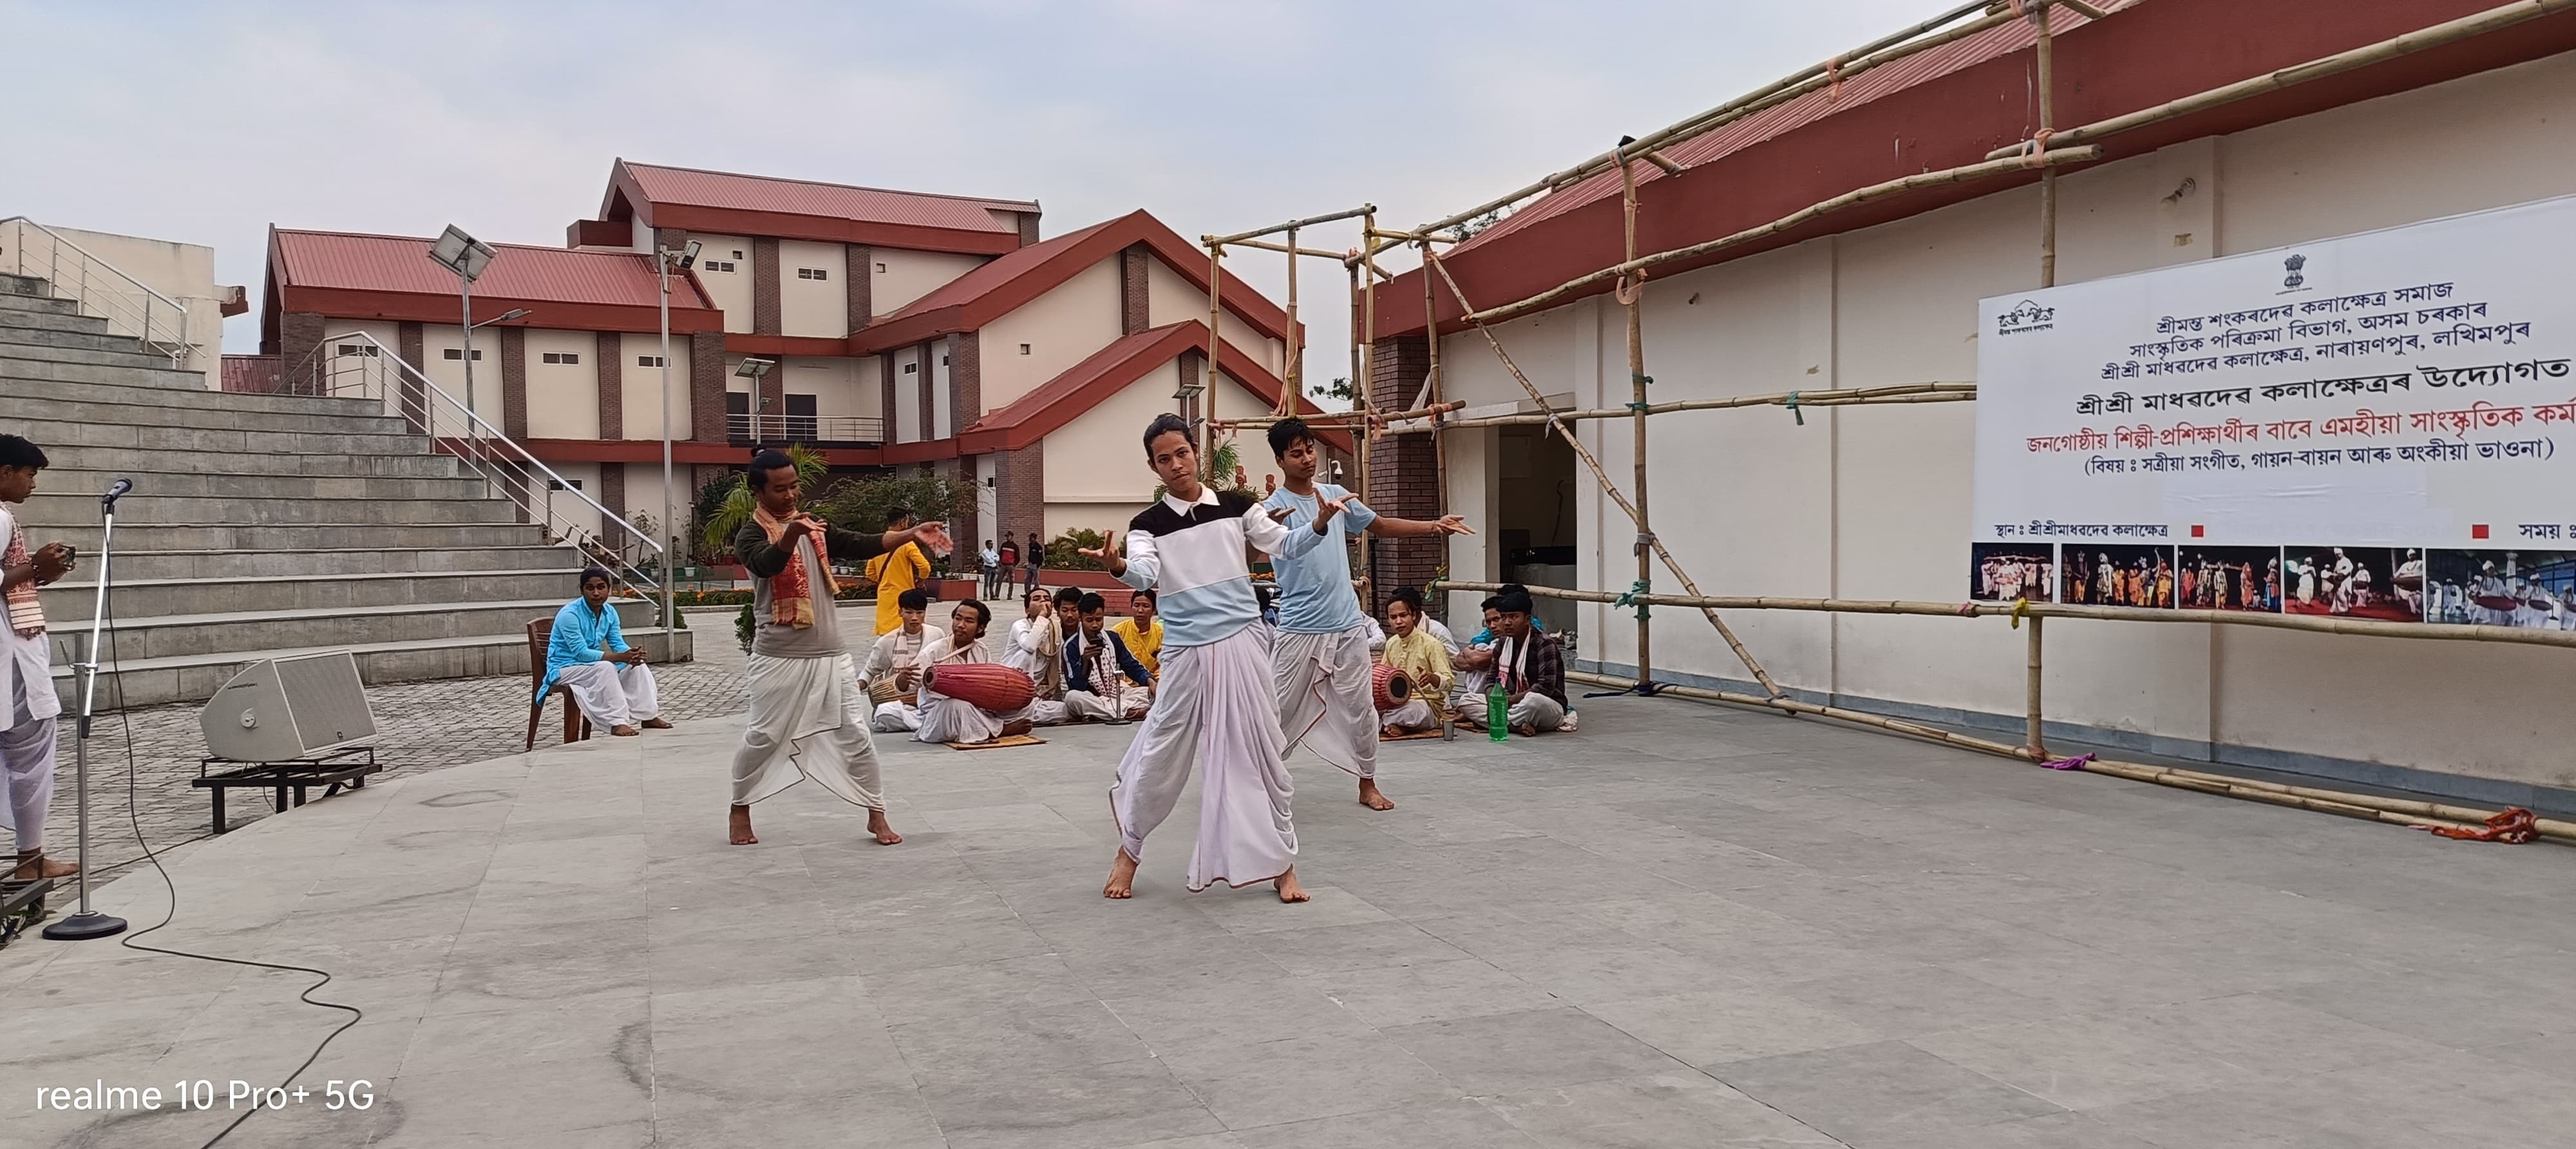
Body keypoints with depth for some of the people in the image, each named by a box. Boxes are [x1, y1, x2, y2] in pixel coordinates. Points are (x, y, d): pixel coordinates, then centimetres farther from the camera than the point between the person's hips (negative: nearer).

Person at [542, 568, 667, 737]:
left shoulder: (609, 613, 0)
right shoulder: (569, 614, -22)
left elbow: (619, 645, -1)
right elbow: (581, 653, -28)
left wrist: (632, 655, -26)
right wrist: (620, 657, -35)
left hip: (591, 666, 7)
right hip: (564, 669, -7)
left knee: (638, 665, -11)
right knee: (605, 668, -34)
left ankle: (650, 716, -10)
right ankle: (617, 723, -36)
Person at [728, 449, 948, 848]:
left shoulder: (815, 527, 10)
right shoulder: (750, 535, -7)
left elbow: (861, 546, -1)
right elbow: (767, 563, -29)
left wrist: (912, 534, -15)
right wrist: (790, 535, -50)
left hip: (829, 653, 4)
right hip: (778, 657, -4)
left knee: (855, 734, 3)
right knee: (762, 737, 7)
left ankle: (876, 815, 12)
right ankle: (740, 809, 29)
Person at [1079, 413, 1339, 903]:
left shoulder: (1235, 506, 4)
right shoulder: (1148, 524, -1)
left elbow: (1286, 546, 6)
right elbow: (1145, 575, -18)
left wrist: (1320, 525, -14)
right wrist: (1118, 566, -41)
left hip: (1242, 645, 1)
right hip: (1187, 653, -1)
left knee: (1261, 752, 5)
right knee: (1162, 756, 2)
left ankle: (1281, 863, 17)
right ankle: (1128, 851, 26)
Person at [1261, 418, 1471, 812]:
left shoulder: (1335, 494, 6)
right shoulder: (1275, 507, -12)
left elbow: (1381, 526, 19)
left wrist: (1434, 526, 9)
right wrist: (1261, 527, -55)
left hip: (1347, 624, 5)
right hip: (1299, 629, -4)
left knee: (1360, 708, 9)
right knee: (1278, 710, 3)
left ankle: (1368, 785, 23)